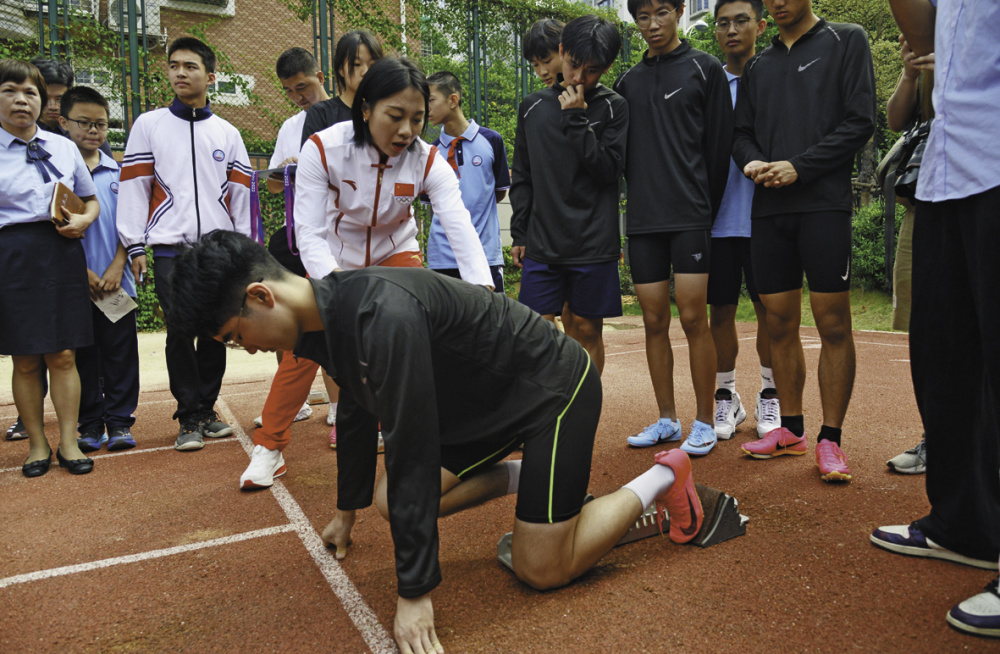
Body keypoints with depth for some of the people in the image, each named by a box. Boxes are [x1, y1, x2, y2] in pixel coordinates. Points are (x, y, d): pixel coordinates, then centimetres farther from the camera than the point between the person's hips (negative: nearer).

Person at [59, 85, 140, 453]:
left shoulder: (118, 171, 8)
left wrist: (117, 267, -5)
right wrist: (83, 272, -9)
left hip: (117, 281, 1)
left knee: (120, 352, 4)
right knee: (82, 354, 7)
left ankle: (119, 422, 13)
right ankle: (90, 425, 17)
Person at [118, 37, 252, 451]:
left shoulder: (228, 133, 13)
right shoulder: (148, 125, 9)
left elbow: (241, 193, 11)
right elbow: (133, 186, 4)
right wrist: (135, 247, -3)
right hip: (171, 249, -1)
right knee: (180, 331, -6)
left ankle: (207, 409, 17)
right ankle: (189, 419, 5)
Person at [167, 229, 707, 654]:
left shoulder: (383, 317, -35)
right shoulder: (324, 320, -3)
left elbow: (412, 456, -34)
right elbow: (357, 414, 13)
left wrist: (415, 592, -26)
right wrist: (348, 510, 26)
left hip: (554, 388, -9)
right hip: (485, 403, 9)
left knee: (541, 571, -3)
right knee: (398, 504, 8)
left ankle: (663, 477, 14)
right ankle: (522, 478, 24)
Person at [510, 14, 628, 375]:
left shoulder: (614, 107, 2)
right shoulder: (533, 106, 9)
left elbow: (610, 170, -8)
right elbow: (521, 178, 13)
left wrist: (578, 119, -11)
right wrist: (518, 233, 9)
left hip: (594, 245, -2)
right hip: (541, 243, 2)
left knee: (587, 331, 6)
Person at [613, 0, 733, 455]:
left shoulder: (704, 69, 6)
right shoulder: (628, 82, 16)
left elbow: (719, 144, 2)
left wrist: (706, 209, -1)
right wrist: (642, 198, 7)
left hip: (690, 218, -4)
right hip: (642, 221, 4)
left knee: (693, 318, -7)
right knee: (654, 321, 5)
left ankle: (704, 422, 6)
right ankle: (666, 420, 16)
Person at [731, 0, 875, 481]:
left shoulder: (846, 41, 8)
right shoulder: (758, 66, 20)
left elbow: (860, 121, -2)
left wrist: (798, 167, -12)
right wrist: (751, 161, -4)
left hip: (824, 205, -4)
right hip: (769, 210, 4)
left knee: (833, 324, -5)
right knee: (780, 323, 5)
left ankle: (830, 439, 4)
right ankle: (791, 429, 17)